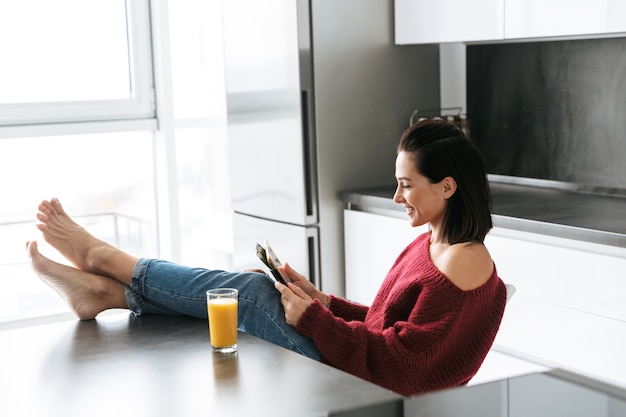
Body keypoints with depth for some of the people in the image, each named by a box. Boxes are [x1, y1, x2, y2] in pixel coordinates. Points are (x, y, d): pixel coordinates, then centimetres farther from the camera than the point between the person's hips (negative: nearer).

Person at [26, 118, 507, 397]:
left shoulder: (462, 267, -22)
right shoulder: (430, 244, 9)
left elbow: (399, 366, -26)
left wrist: (312, 318, -19)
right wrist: (323, 301, 2)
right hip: (364, 375, 9)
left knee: (250, 290, -11)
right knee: (251, 288, 0)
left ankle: (99, 256, 4)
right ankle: (100, 288, 4)